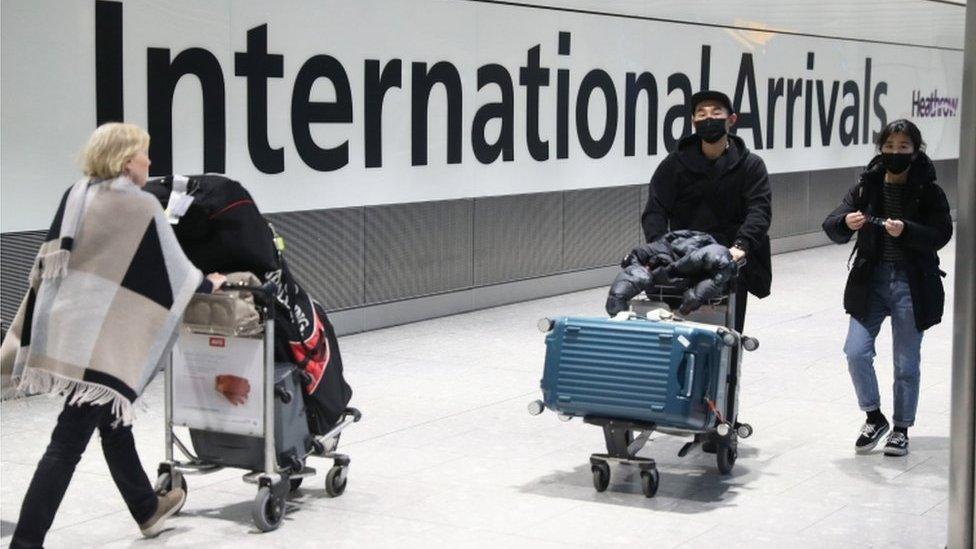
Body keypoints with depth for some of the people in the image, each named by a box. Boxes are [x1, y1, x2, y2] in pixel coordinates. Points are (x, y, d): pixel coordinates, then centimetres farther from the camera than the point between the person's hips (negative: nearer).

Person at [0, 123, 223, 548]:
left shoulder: (76, 196, 8)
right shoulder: (141, 207, -10)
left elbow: (47, 262, 12)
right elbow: (173, 270, -1)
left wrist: (35, 335, 20)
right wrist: (208, 284, 19)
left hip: (61, 330, 8)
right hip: (100, 339, -8)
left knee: (113, 422, 22)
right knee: (67, 443, -5)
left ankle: (146, 509, 38)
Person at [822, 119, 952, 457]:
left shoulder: (928, 192, -4)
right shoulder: (866, 187, 2)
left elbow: (941, 235, -13)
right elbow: (832, 228, -4)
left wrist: (905, 230, -29)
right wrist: (846, 223, -28)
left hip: (912, 285, -2)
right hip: (871, 280, 2)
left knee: (906, 363, 7)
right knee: (856, 352, -7)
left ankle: (901, 429, 23)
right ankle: (874, 417, 15)